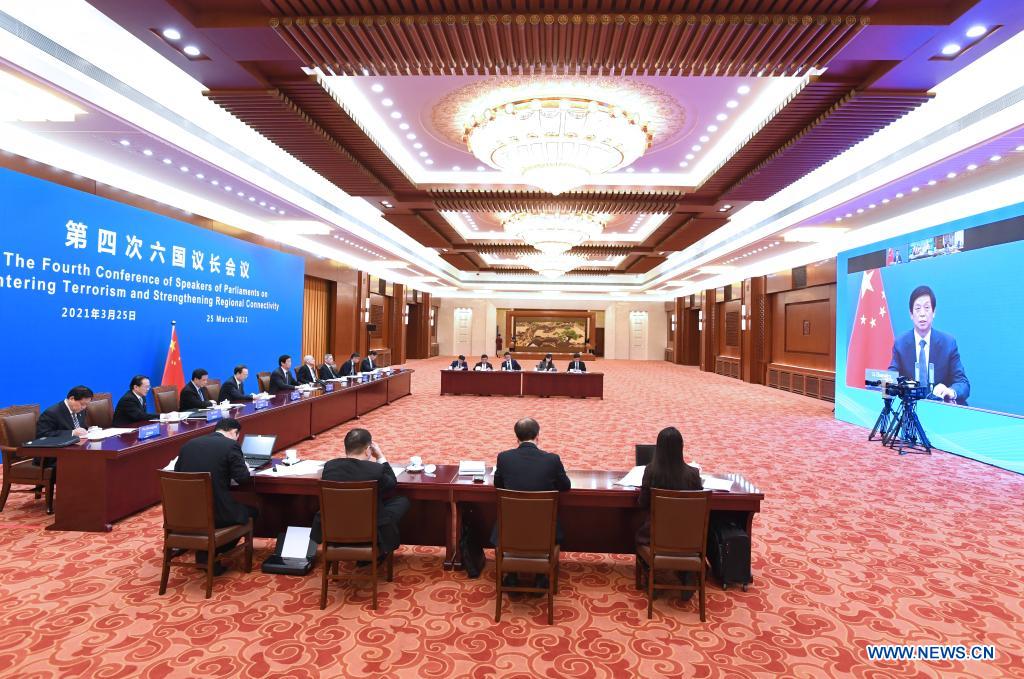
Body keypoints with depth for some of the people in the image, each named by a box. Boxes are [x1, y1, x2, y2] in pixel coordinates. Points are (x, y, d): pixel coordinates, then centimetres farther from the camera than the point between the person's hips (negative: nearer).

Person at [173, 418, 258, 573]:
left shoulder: (189, 444, 8)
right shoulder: (231, 445, -9)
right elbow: (243, 478, -10)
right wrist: (242, 465, 12)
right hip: (215, 514, -6)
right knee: (251, 511, 19)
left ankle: (205, 551, 24)